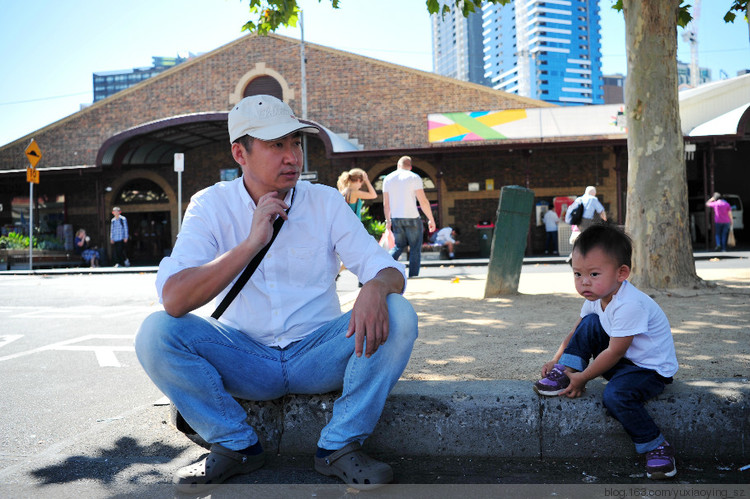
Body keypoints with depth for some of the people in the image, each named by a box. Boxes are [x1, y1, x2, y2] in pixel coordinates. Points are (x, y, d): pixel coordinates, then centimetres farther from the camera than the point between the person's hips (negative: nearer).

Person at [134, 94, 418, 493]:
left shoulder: (326, 202, -3)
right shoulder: (211, 205, -6)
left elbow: (389, 270, -7)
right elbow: (173, 300, -19)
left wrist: (375, 288, -33)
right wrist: (252, 243, -27)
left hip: (318, 356, 1)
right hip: (245, 362, 0)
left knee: (398, 317, -24)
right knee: (155, 333, -23)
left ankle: (339, 446, -9)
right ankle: (236, 445, -5)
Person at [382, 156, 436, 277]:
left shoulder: (387, 179, 8)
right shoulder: (414, 177, -4)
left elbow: (386, 204, 9)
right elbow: (423, 201, -9)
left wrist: (388, 220, 19)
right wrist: (431, 219, -3)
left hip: (396, 219, 4)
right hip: (412, 218, -4)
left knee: (399, 246, 19)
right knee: (415, 249, 5)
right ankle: (413, 279, 4)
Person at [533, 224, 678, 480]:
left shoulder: (630, 305, -31)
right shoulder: (596, 298, -3)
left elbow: (614, 352, -26)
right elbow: (576, 333, 9)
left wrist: (583, 378, -18)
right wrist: (557, 360, -3)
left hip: (651, 368, -8)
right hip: (622, 361, 8)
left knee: (616, 394, -32)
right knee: (591, 323, -6)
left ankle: (656, 446, -13)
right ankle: (565, 372, -6)